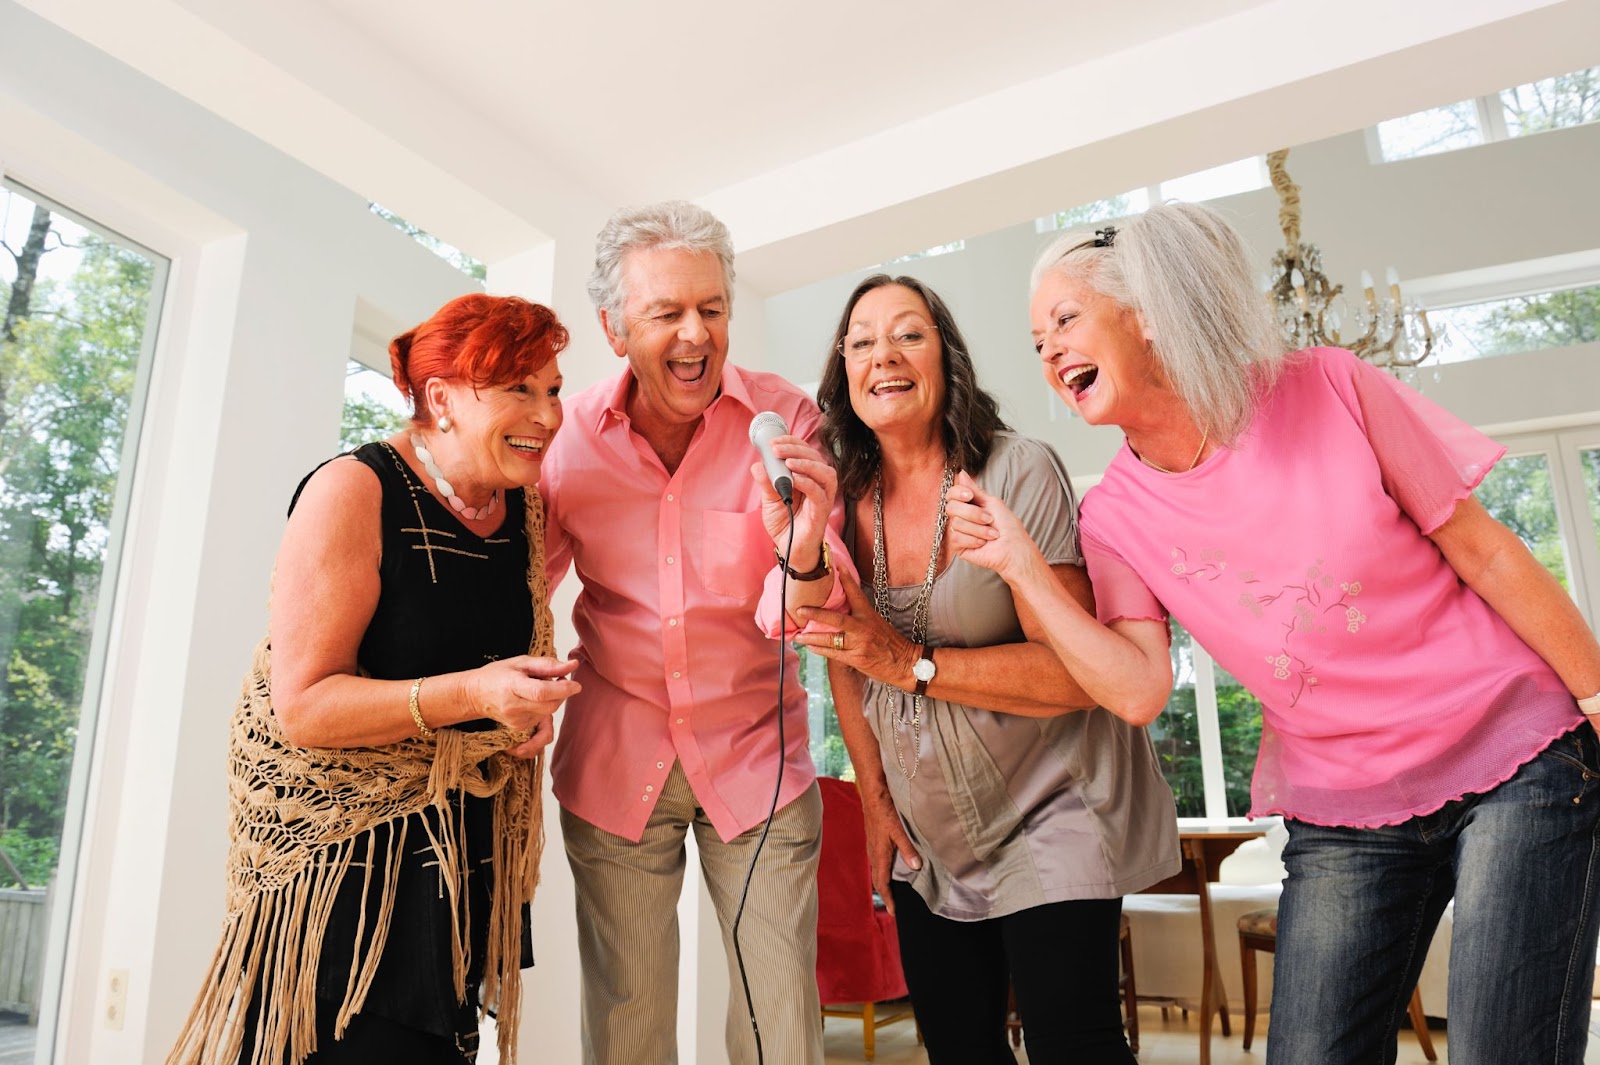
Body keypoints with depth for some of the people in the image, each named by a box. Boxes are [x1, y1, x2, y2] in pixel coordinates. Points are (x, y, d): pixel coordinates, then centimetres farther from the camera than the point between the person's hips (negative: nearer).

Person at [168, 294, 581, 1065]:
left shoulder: (526, 507, 3)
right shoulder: (352, 493, -16)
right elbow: (301, 704, -19)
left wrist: (533, 705, -3)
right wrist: (472, 695, -31)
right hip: (338, 839, -5)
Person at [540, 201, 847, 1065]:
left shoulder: (784, 419, -12)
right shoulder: (572, 435, -8)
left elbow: (792, 620, -15)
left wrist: (803, 552, -36)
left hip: (756, 757, -1)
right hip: (612, 762, 1)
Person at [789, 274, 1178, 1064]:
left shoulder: (1020, 474, -18)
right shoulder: (844, 502, -3)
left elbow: (1075, 670, -23)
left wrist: (914, 665, -28)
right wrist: (875, 797, 8)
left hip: (1049, 814, -4)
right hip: (928, 837, 5)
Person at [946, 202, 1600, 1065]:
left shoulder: (1327, 392, -12)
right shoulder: (1116, 516, -4)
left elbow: (1480, 550, -5)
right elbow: (1138, 689, -14)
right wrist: (1018, 564, -18)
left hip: (1518, 763, -2)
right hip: (1339, 815, 3)